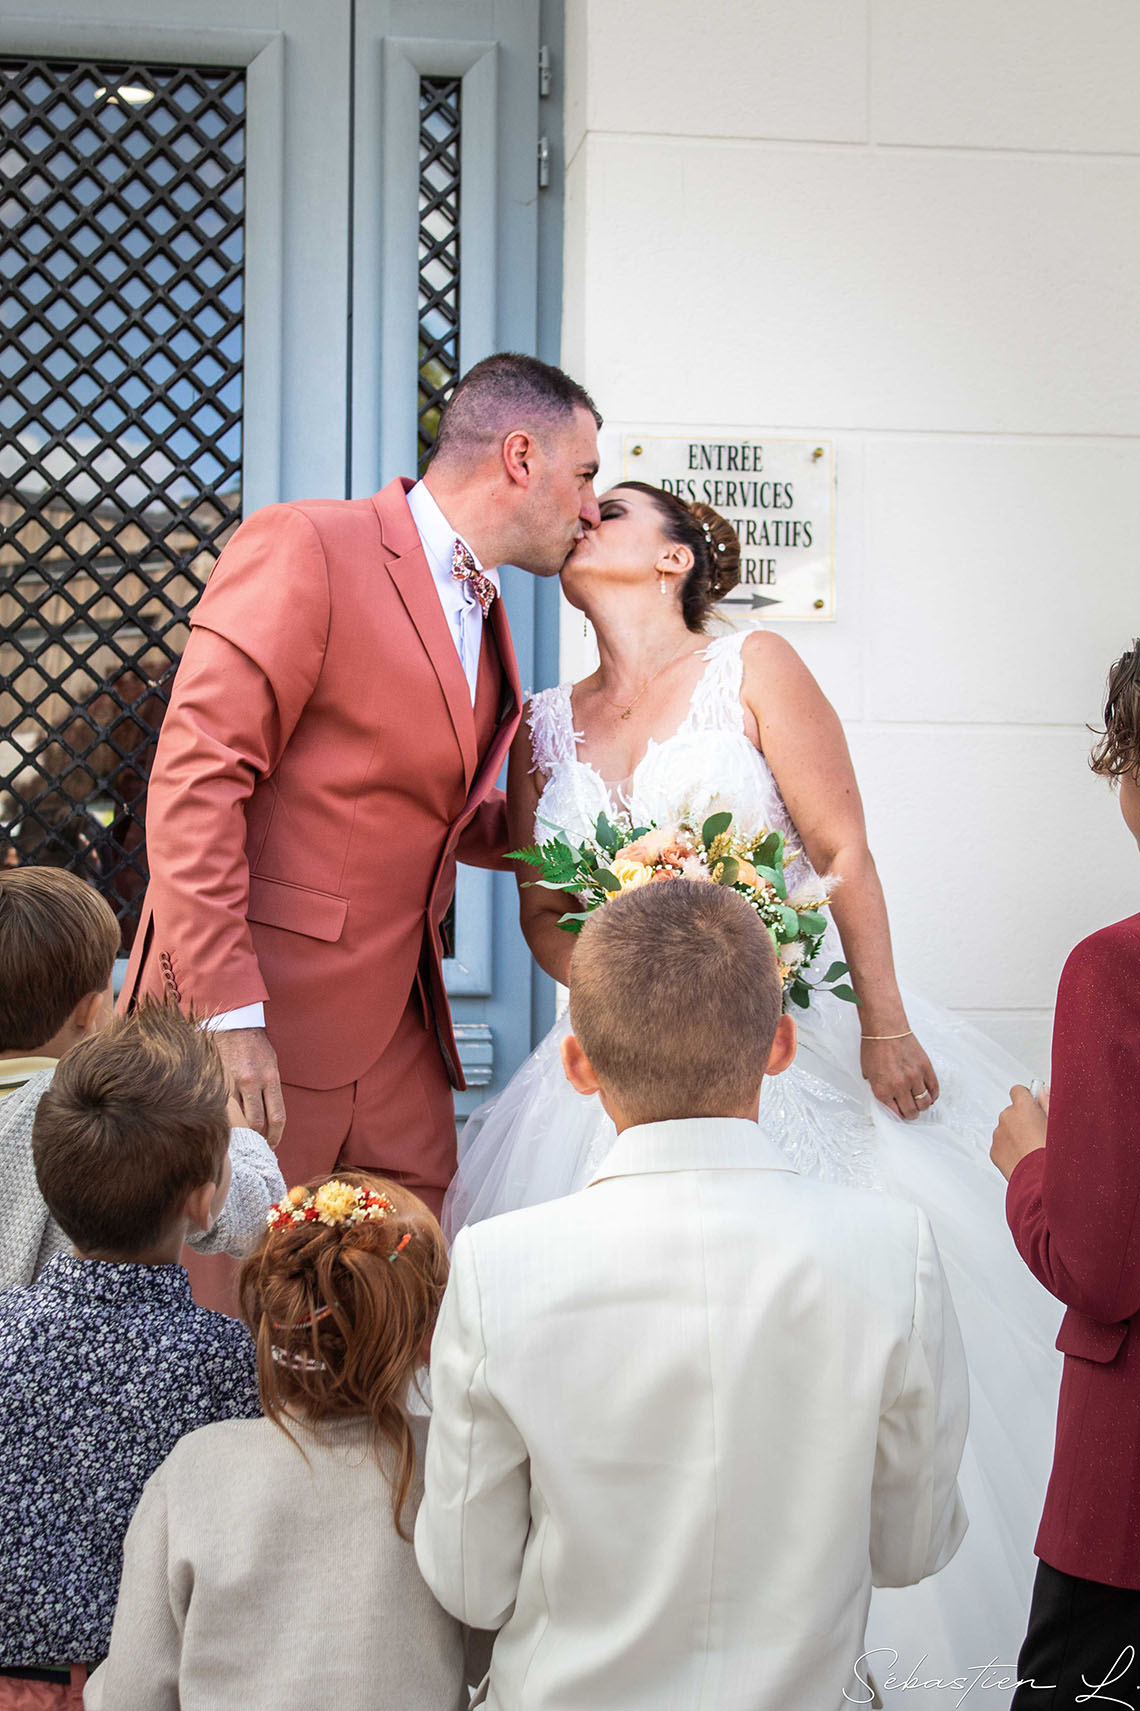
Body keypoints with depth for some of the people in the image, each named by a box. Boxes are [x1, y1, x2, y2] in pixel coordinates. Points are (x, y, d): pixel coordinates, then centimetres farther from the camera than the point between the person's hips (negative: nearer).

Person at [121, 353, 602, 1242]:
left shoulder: (482, 611, 18)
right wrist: (229, 1013, -20)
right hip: (259, 1030, -8)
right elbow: (194, 783, -15)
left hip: (396, 1035, 8)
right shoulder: (306, 547, -9)